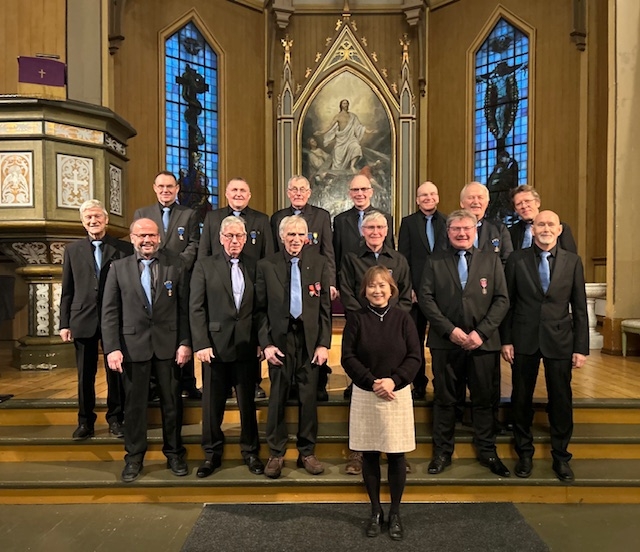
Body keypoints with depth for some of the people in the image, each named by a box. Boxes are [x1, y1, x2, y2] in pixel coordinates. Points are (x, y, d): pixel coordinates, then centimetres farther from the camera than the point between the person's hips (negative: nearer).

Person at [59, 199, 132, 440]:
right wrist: (64, 323, 3)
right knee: (85, 375, 10)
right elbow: (67, 291, 8)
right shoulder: (72, 250, 9)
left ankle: (115, 419, 21)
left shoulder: (124, 249, 1)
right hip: (83, 321, 2)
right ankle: (85, 421, 24)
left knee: (116, 373, 7)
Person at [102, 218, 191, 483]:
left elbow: (185, 308, 0)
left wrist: (185, 343, -6)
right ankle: (134, 458, 27)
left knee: (172, 402, 10)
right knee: (134, 403, 10)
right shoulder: (119, 267, 3)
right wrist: (112, 348, -6)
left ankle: (174, 453, 27)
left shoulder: (175, 265, 2)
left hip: (168, 345, 0)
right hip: (133, 345, 0)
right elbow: (110, 311, 1)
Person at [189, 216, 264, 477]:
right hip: (215, 345, -1)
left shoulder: (254, 266, 6)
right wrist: (201, 344, -9)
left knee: (248, 402, 10)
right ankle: (212, 453, 25)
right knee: (213, 403, 9)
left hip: (247, 345, 1)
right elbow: (196, 307, -3)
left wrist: (261, 341, -2)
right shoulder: (205, 265, 2)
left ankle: (250, 451, 26)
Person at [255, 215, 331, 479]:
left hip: (310, 338, 1)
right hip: (280, 338, -1)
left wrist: (324, 343, -2)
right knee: (277, 397, 5)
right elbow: (260, 308, 1)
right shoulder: (266, 265, 1)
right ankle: (276, 454, 21)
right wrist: (266, 343, -7)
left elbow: (325, 306, 3)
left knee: (309, 397, 8)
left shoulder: (319, 263, 4)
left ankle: (307, 452, 23)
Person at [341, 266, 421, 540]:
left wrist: (393, 381, -15)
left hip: (398, 394, 0)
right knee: (369, 454, 9)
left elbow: (415, 357, -2)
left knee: (396, 455, 6)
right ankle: (376, 510, 26)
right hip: (365, 395, 0)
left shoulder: (402, 318, -1)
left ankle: (395, 513, 23)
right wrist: (372, 383, -13)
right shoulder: (356, 319, -2)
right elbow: (348, 357, -4)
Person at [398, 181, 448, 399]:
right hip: (416, 289, 0)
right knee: (415, 339, 7)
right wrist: (408, 288, -7)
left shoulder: (448, 222, 6)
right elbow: (403, 258, 0)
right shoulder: (408, 222, 5)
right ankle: (419, 383, 20)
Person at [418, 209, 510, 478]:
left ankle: (487, 451, 24)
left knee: (484, 399, 9)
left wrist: (481, 332, -10)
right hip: (445, 342, 0)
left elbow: (501, 300, 1)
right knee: (444, 399, 8)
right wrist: (450, 330, -11)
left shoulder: (491, 260, 7)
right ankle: (442, 451, 21)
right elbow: (426, 298, -2)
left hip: (483, 342, 1)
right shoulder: (435, 261, 6)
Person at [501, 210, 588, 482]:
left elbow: (579, 308, 3)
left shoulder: (572, 261, 2)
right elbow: (508, 302, 1)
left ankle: (561, 456, 28)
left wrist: (581, 347, -1)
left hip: (560, 340, 1)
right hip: (524, 340, 0)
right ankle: (524, 453, 27)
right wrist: (506, 340, -3)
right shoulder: (517, 259, 0)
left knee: (561, 400, 8)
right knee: (522, 399, 9)